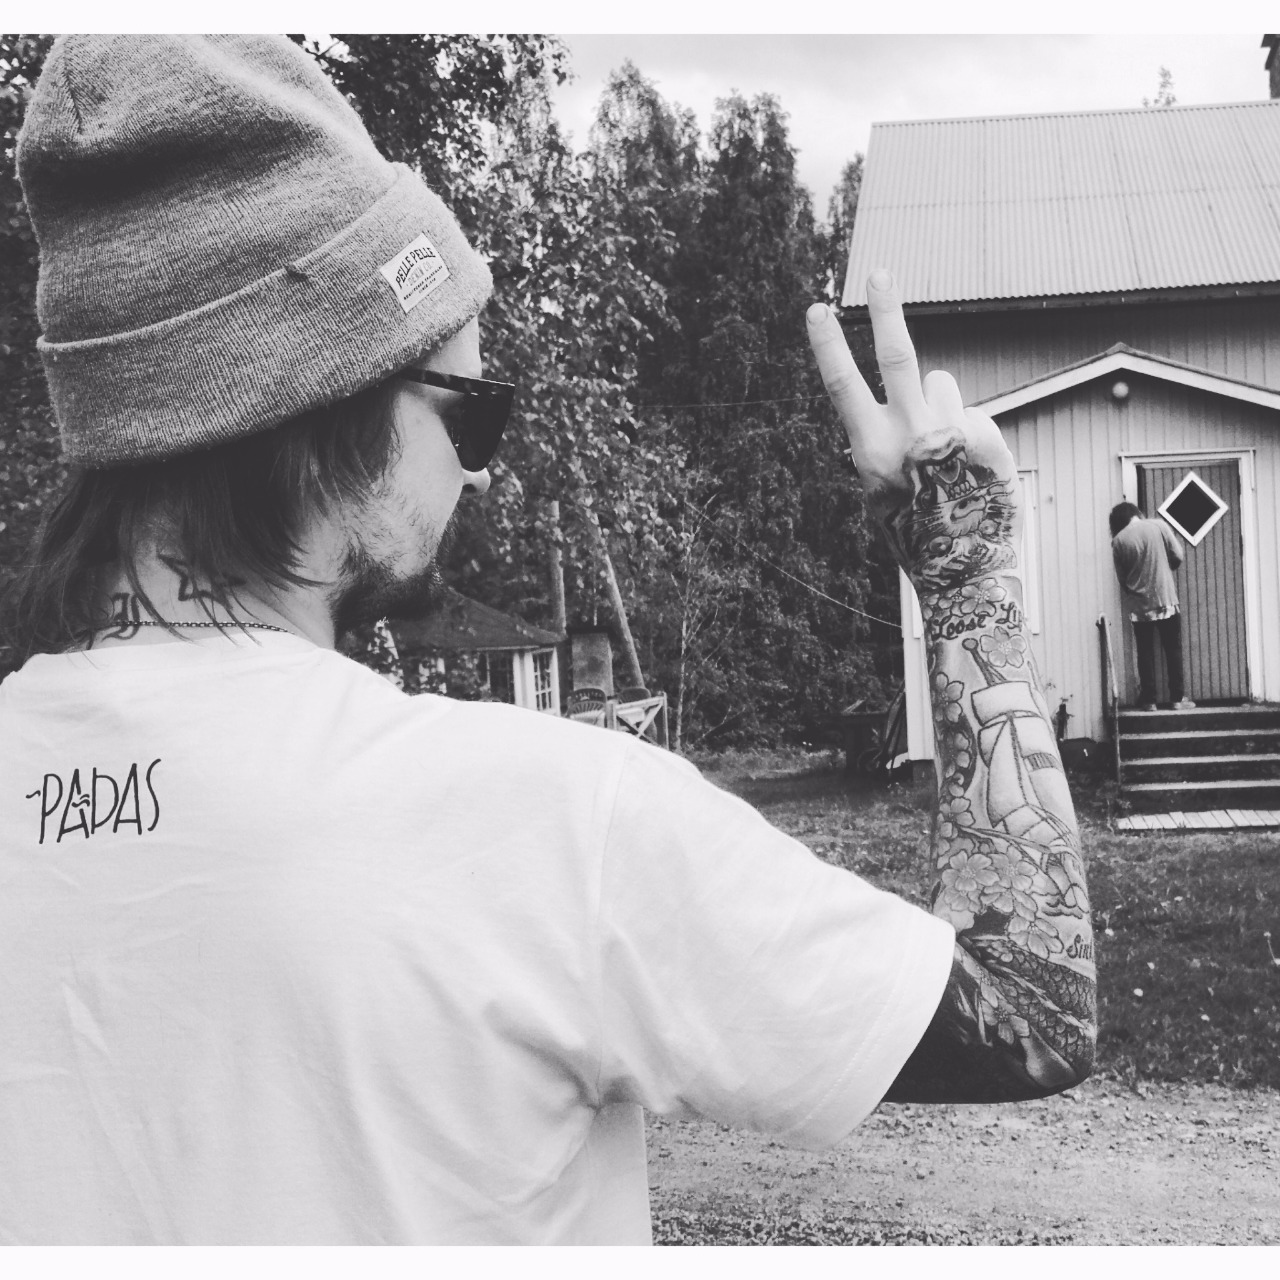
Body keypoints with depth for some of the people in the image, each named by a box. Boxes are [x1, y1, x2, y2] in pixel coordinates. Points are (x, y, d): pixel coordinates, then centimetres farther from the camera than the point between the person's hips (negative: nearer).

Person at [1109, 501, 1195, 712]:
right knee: (1173, 650, 8)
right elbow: (1178, 556, -1)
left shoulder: (1118, 541, -2)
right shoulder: (1158, 526, -4)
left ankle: (1148, 700, 7)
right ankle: (1178, 698, 8)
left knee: (1145, 653, 7)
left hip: (1138, 605, 1)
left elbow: (1121, 577, 3)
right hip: (1165, 600, -1)